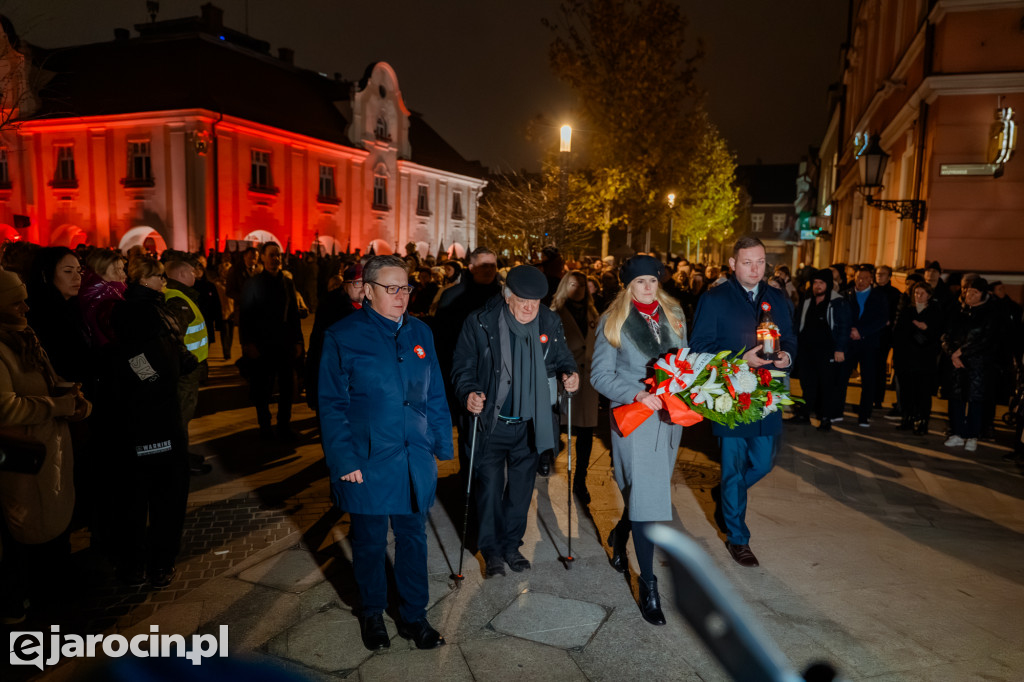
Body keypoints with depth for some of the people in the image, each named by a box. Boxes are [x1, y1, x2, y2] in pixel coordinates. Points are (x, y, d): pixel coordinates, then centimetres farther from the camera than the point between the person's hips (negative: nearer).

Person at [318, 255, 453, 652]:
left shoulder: (420, 333, 5)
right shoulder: (343, 336, -8)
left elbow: (435, 395, 9)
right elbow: (332, 406, -9)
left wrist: (443, 445, 7)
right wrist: (344, 461, -13)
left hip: (415, 461, 4)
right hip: (366, 464, -3)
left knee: (413, 538, 14)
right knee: (370, 542, 14)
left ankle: (414, 616, 33)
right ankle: (372, 615, 37)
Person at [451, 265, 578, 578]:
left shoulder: (550, 323, -3)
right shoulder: (480, 322, -12)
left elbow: (561, 357, 12)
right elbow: (463, 366, -7)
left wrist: (569, 373, -10)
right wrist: (468, 393, -25)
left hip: (529, 423, 3)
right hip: (491, 422, -3)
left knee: (522, 487, 14)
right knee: (490, 485, 3)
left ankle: (512, 544, 33)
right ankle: (492, 549, 23)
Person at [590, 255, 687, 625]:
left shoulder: (673, 315, 9)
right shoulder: (613, 322, -4)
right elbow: (600, 375, -6)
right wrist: (637, 394, -20)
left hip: (670, 416, 5)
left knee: (654, 489, 16)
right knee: (645, 494, -7)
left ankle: (620, 533, 47)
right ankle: (647, 585, 4)